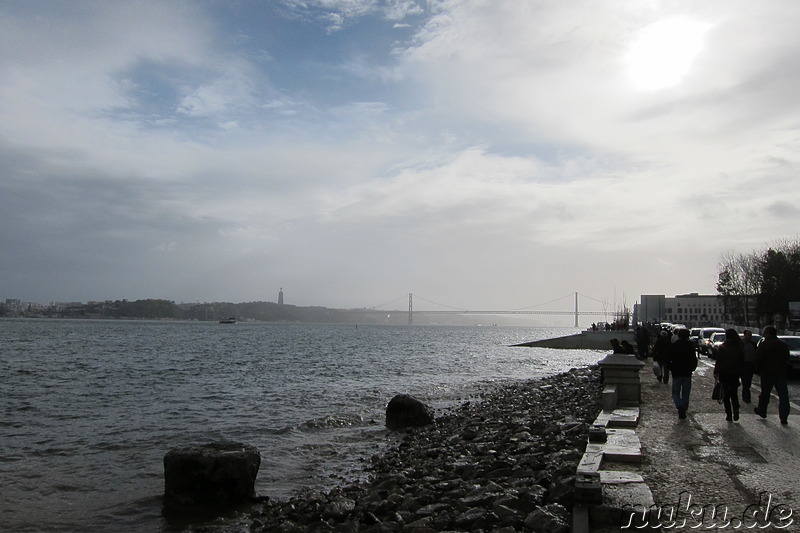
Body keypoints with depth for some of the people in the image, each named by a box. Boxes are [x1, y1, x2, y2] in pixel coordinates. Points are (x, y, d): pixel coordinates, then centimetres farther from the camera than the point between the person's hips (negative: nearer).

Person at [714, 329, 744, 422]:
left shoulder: (722, 347, -11)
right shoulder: (739, 347, 1)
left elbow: (718, 361, -11)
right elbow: (742, 361, 7)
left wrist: (716, 371, -2)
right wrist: (740, 371, 15)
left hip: (724, 373, -3)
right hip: (735, 373, 3)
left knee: (726, 394, 5)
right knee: (734, 394, 13)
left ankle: (729, 415, 3)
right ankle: (736, 414, 1)